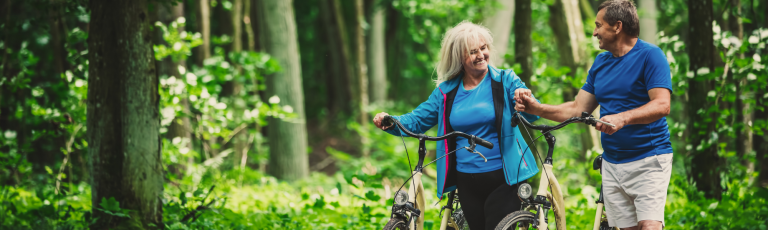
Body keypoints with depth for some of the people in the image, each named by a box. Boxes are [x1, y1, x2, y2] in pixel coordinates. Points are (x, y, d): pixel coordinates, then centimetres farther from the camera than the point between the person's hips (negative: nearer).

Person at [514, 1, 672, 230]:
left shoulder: (650, 55, -8)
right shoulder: (601, 62, 15)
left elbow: (662, 105, -20)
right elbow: (578, 108, 14)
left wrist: (622, 118, -34)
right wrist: (537, 108, 0)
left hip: (648, 159, -6)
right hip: (612, 163, 7)